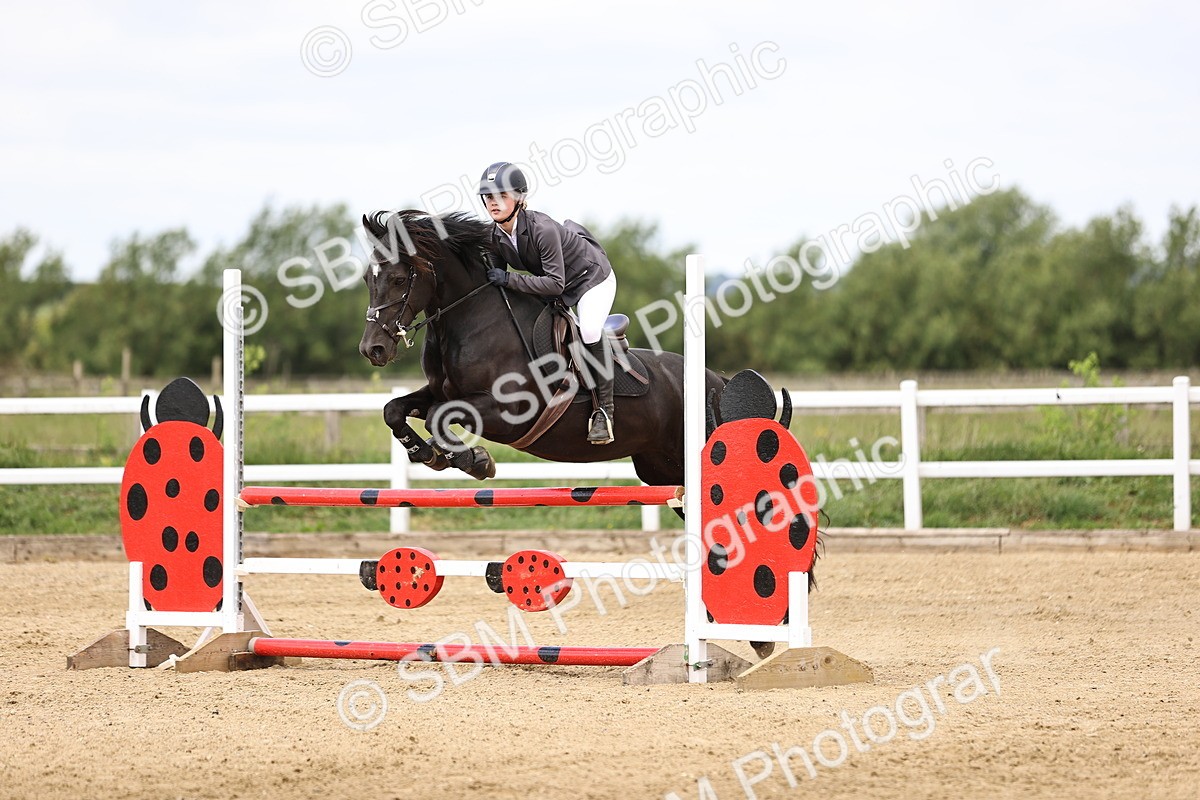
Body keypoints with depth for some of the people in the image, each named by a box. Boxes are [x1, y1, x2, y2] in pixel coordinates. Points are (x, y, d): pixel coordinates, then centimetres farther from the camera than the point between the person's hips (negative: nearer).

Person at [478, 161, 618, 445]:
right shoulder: (494, 237, -14)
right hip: (551, 284, 8)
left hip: (591, 276, -8)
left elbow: (555, 283, -37)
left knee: (590, 331, -29)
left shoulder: (542, 228, -36)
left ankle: (603, 410, -20)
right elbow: (495, 278, -1)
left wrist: (509, 279, -41)